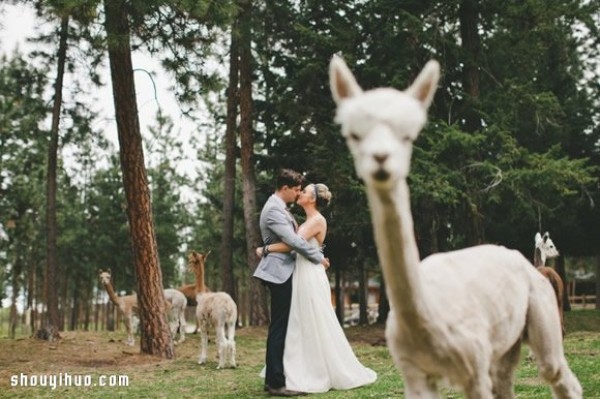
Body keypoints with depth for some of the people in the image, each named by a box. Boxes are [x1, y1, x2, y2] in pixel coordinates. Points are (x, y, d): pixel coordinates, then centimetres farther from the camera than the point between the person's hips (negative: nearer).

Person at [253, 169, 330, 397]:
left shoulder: (279, 208, 16)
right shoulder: (274, 209, -17)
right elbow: (293, 241, -23)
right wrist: (319, 257, -12)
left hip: (284, 271, 10)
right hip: (280, 272, -10)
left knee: (282, 326, 12)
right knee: (279, 327, -9)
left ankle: (274, 378, 17)